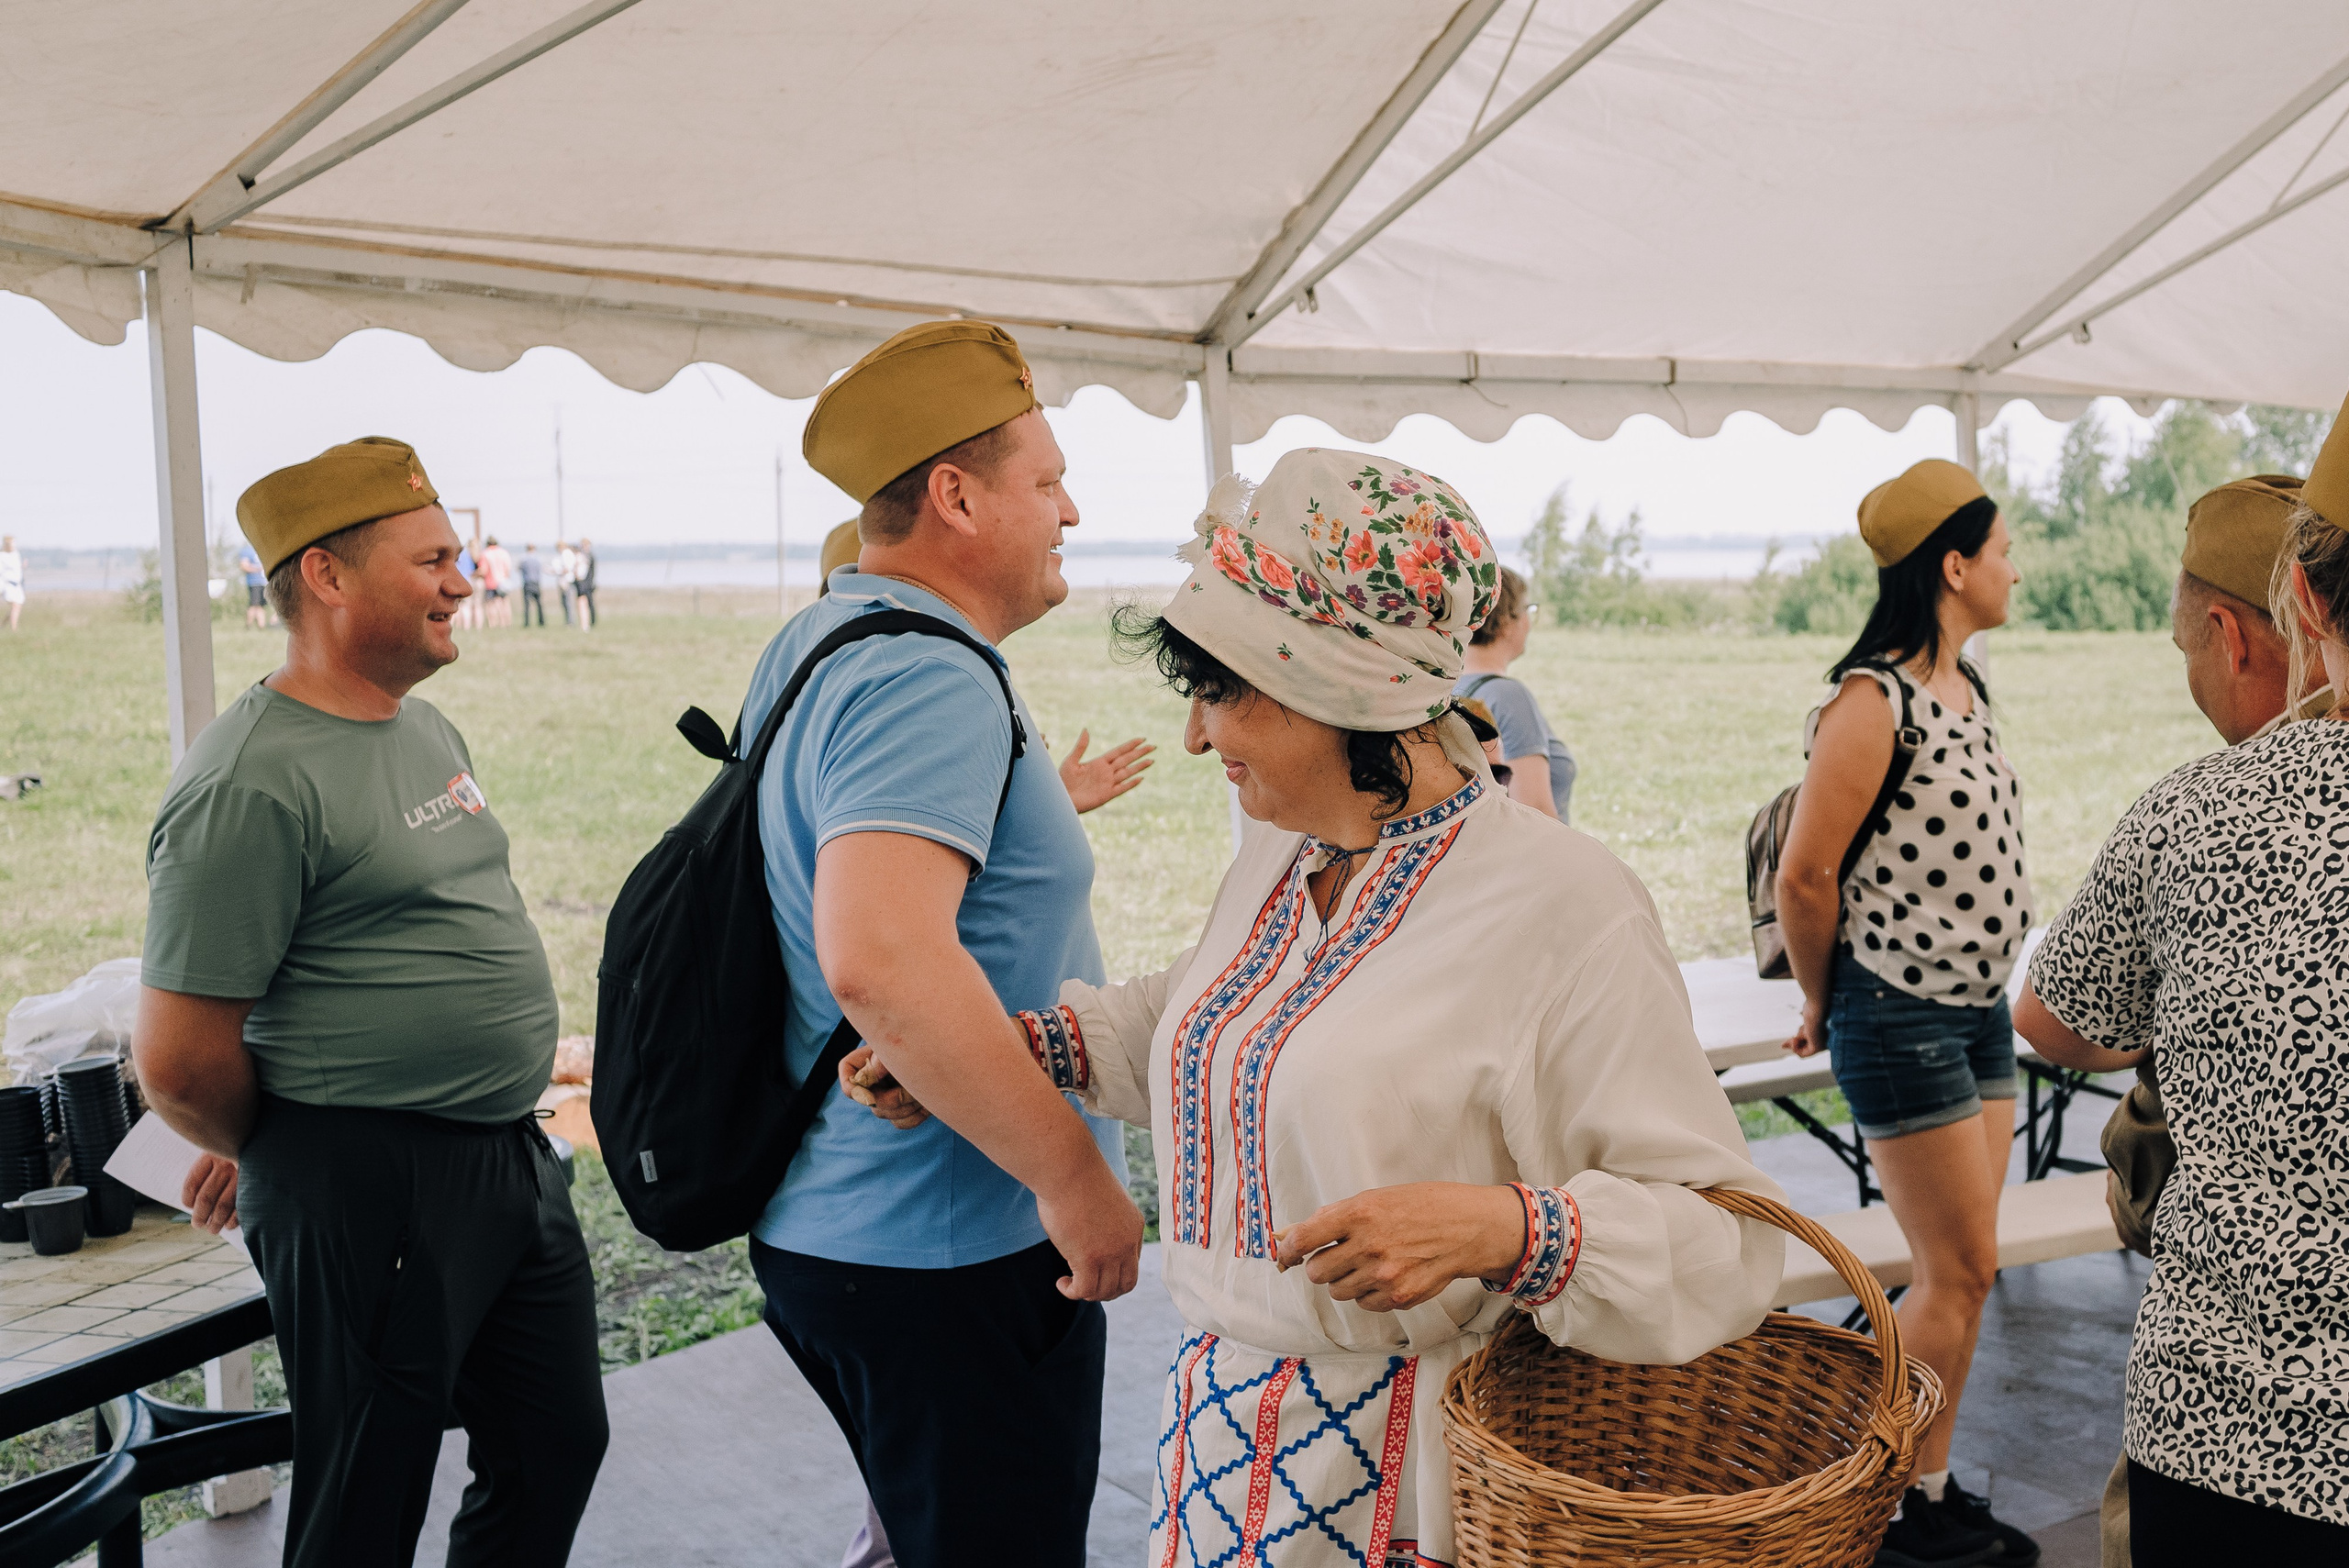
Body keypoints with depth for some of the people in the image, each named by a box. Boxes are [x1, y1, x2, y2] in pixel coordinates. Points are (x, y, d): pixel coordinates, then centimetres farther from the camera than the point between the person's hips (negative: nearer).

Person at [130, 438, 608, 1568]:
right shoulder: (254, 779, -19)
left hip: (517, 1161, 8)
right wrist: (278, 1154, 0)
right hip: (372, 1189, -8)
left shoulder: (427, 730, 10)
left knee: (557, 1451, 18)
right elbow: (181, 1064, -18)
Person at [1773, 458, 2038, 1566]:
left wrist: (1988, 993, 18)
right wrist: (1824, 1005, -5)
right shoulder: (1872, 701, -19)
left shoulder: (1964, 685, 11)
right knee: (1958, 1271, -1)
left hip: (1978, 1006, 9)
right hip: (1899, 1016, -9)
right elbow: (1805, 873, -18)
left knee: (1962, 1269, 13)